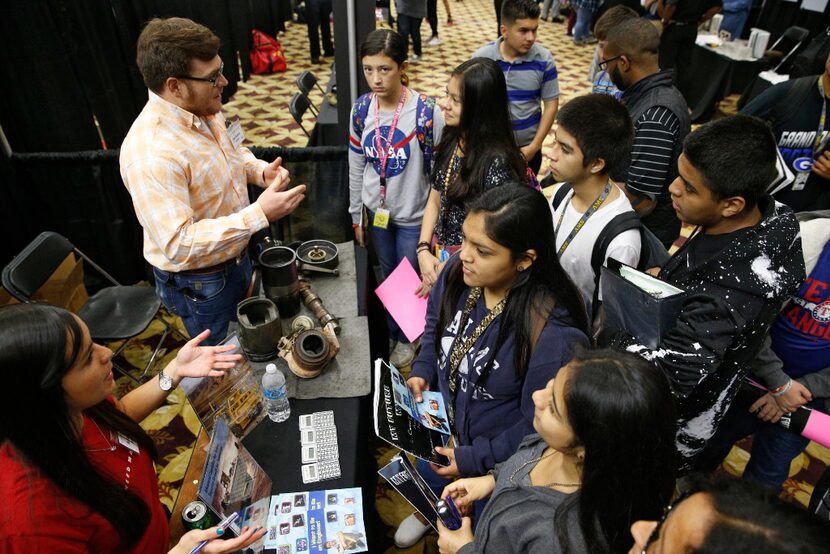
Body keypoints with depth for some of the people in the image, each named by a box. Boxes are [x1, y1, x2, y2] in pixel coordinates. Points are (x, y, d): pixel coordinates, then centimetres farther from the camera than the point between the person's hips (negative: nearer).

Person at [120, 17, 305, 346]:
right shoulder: (151, 153, -34)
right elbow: (178, 245, -36)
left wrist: (260, 171, -9)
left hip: (235, 255, 8)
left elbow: (232, 151, 14)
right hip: (198, 283, -8)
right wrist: (259, 214, -39)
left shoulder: (204, 110, -7)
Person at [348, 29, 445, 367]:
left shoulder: (426, 112, -20)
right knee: (387, 274, 21)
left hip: (413, 215, -4)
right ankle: (392, 332, 44)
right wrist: (356, 216, 8)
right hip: (376, 212, 4)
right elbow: (356, 167, 3)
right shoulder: (361, 110, -7)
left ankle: (407, 337, 40)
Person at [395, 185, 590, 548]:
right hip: (438, 423, 6)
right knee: (428, 479, 35)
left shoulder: (553, 335, -38)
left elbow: (540, 425, -25)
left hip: (494, 460, -5)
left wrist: (475, 460, -21)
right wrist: (422, 371, -10)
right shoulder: (459, 272, -20)